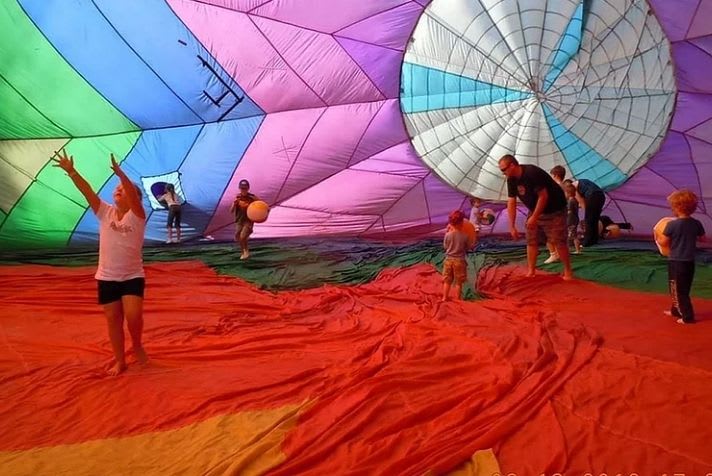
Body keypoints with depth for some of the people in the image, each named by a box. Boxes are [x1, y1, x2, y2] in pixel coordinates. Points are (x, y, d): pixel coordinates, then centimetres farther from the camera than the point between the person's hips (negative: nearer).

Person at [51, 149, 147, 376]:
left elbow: (133, 192, -27)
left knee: (133, 315, -19)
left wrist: (120, 173, -41)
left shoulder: (137, 215, -8)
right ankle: (120, 361, 23)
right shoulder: (105, 212, 3)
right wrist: (71, 171, -21)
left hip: (133, 276, -3)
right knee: (113, 320, 9)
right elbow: (87, 191, -8)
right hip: (106, 277, 4)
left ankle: (137, 345, 11)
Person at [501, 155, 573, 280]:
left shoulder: (532, 173, -29)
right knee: (531, 241, 5)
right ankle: (531, 271, 11)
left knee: (558, 242, -8)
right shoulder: (511, 180, -4)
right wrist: (512, 226, -6)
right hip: (535, 210, 8)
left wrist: (534, 217, -25)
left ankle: (568, 271, 4)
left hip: (554, 209, -8)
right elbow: (511, 203, -2)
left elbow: (543, 196, -27)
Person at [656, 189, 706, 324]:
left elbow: (664, 242, -12)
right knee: (684, 289, 20)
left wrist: (658, 238, 8)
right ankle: (676, 310, 33)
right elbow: (702, 238, 14)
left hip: (676, 262, -7)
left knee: (678, 290, 2)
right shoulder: (696, 224, 0)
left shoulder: (672, 225, -17)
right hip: (690, 261, 7)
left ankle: (687, 317, 2)